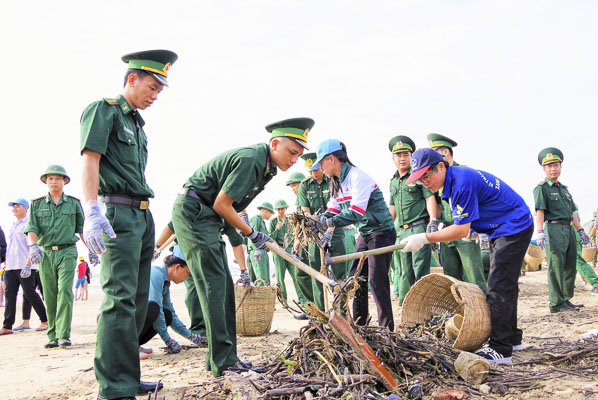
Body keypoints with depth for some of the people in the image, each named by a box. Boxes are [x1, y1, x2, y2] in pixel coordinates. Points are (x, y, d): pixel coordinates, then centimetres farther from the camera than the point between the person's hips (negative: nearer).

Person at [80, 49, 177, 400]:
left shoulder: (137, 123, 23)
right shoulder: (103, 110, -2)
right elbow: (90, 159, -14)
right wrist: (92, 210, -27)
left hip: (143, 215, 9)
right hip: (119, 213, -9)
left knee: (138, 299, 9)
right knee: (120, 297, -14)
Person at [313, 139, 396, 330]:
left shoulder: (357, 177, -20)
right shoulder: (338, 182, 9)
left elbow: (356, 212, -29)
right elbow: (333, 210, 8)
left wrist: (332, 221, -38)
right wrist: (328, 231, -10)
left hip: (381, 232, -9)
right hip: (364, 234, 9)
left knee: (377, 281, -11)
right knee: (356, 278, 9)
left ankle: (387, 327, -6)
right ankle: (359, 325, 17)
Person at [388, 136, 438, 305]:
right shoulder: (393, 181, 19)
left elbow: (430, 198, -8)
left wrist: (433, 220, -19)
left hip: (419, 228, -7)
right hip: (401, 231, 7)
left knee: (420, 268, -10)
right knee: (404, 271, 10)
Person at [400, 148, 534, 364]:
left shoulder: (462, 182, -27)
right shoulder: (453, 179, 5)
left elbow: (461, 230, -27)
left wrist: (425, 238, -26)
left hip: (514, 227, -11)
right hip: (502, 230, 11)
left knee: (499, 288, -13)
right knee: (504, 285, 17)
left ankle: (500, 350, -11)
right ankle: (512, 338, 28)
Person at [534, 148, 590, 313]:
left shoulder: (564, 188, 23)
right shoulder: (541, 188, -1)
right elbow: (539, 211, -12)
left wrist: (581, 231, 18)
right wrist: (540, 232, -24)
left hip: (569, 230, 8)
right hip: (554, 229, -8)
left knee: (570, 267, 9)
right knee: (556, 267, -9)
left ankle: (566, 299, 17)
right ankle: (556, 304, -8)